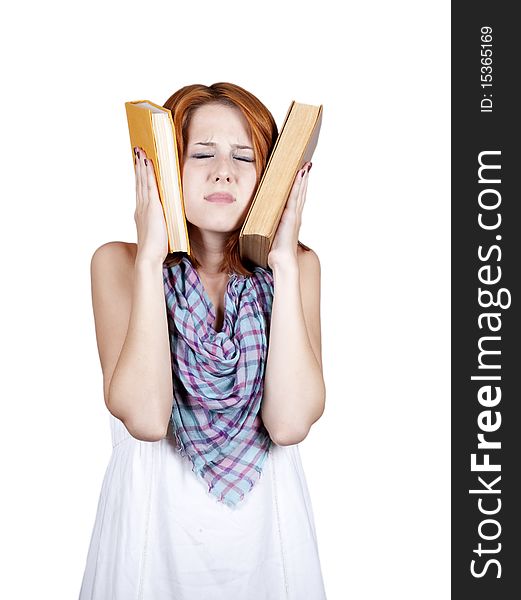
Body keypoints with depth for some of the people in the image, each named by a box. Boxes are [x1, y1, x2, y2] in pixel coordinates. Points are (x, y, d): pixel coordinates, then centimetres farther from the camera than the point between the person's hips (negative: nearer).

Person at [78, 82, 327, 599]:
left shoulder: (297, 265, -7)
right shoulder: (117, 263, -9)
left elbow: (290, 422, -20)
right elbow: (145, 418, -23)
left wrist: (284, 265, -21)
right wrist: (149, 260, -23)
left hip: (265, 516, 2)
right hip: (155, 515, -1)